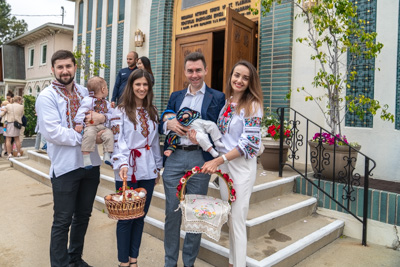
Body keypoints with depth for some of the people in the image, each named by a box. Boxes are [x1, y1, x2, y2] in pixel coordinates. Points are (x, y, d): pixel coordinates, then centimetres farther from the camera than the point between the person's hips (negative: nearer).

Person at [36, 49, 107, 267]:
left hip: (91, 163, 6)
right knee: (63, 221, 6)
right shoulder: (46, 97, -7)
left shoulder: (86, 92, 9)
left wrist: (101, 116, -12)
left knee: (83, 216, 18)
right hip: (65, 167, -6)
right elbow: (53, 132, -19)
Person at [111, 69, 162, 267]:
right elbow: (118, 141, -13)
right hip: (127, 172, -4)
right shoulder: (121, 111, -3)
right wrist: (123, 164, -29)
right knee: (126, 218, 4)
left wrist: (158, 167, 14)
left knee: (140, 217, 11)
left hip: (147, 172, 5)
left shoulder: (152, 112, 12)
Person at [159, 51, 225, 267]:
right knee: (172, 212, 8)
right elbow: (161, 125, 15)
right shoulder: (175, 96, 16)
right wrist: (169, 124, -6)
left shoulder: (217, 97, 5)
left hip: (200, 158, -2)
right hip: (174, 158, 3)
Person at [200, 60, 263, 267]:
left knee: (237, 219, 0)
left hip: (242, 165, -6)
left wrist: (218, 160, -21)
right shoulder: (225, 102, 7)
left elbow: (249, 142, -17)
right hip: (223, 163, 6)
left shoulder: (253, 105, -11)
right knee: (228, 217, 15)